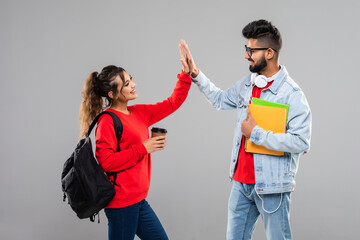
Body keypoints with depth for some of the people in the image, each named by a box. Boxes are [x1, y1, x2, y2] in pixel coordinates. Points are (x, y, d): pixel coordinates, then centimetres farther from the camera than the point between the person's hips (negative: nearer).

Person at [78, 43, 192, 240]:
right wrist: (143, 148, -17)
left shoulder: (139, 113, 10)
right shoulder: (108, 121, -14)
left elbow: (172, 103, 18)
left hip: (138, 201, 9)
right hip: (121, 202, -9)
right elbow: (106, 161, -22)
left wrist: (186, 73, 9)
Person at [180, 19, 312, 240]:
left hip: (272, 187, -7)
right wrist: (196, 74, 17)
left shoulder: (292, 95, -17)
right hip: (241, 182, 7)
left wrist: (256, 133, -22)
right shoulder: (247, 83, 7)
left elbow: (302, 142, -26)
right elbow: (221, 99, 26)